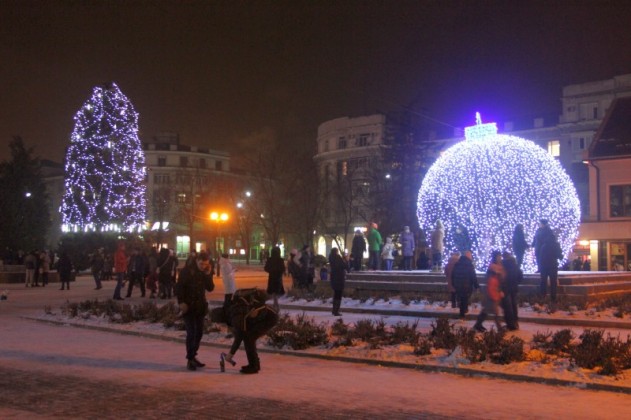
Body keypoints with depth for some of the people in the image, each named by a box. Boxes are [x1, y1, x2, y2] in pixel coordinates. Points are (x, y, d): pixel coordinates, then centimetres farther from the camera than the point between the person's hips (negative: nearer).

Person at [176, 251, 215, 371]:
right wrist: (181, 302, -18)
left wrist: (208, 275, -13)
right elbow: (180, 287, -10)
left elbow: (210, 288, -1)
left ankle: (193, 356, 22)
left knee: (199, 332, 9)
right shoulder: (187, 270, -9)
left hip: (200, 306, 5)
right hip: (188, 306, -5)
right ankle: (189, 360, -4)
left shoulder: (207, 272, 5)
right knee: (191, 333, -9)